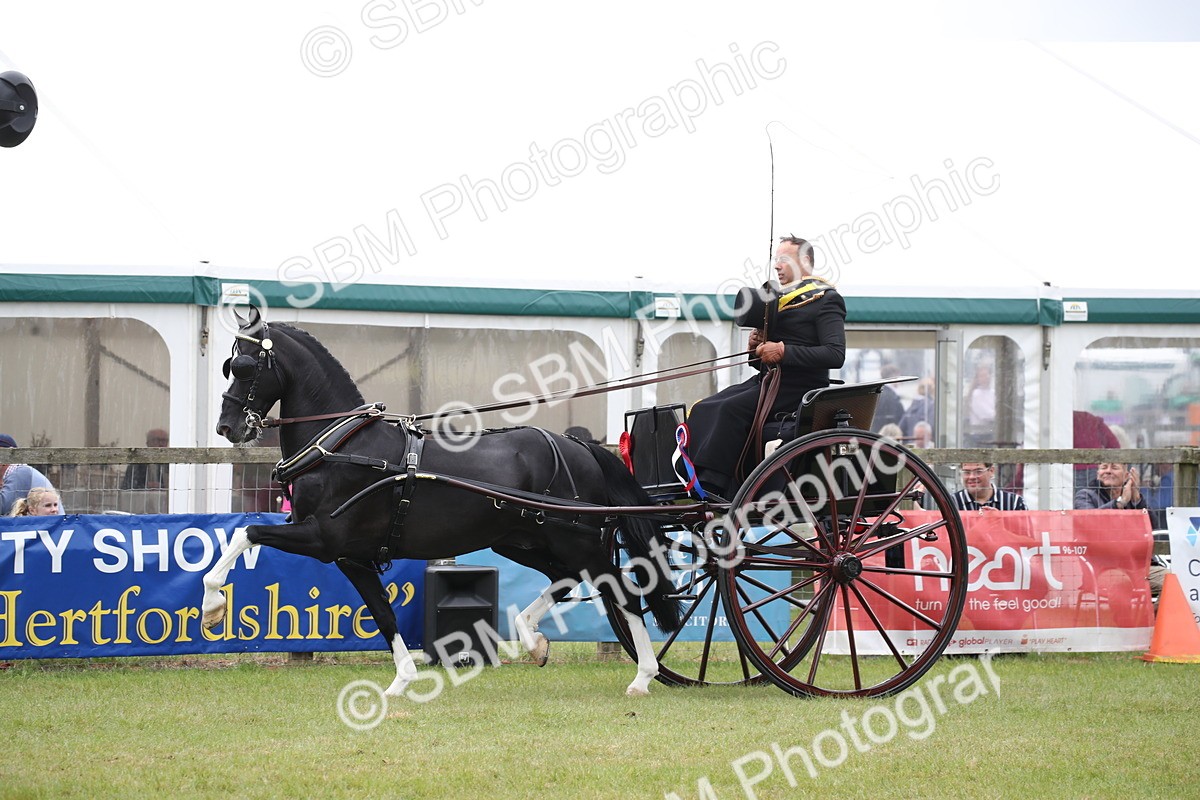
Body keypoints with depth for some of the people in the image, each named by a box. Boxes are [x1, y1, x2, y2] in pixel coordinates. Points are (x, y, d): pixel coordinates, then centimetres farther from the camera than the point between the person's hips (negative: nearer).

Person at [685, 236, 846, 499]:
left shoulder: (825, 300, -2)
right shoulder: (777, 300, 23)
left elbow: (835, 354, -17)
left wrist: (784, 351, -21)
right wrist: (756, 348, 4)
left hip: (797, 388, -8)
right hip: (766, 380, 8)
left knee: (732, 409, -30)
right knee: (702, 410, -12)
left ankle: (709, 490, -34)